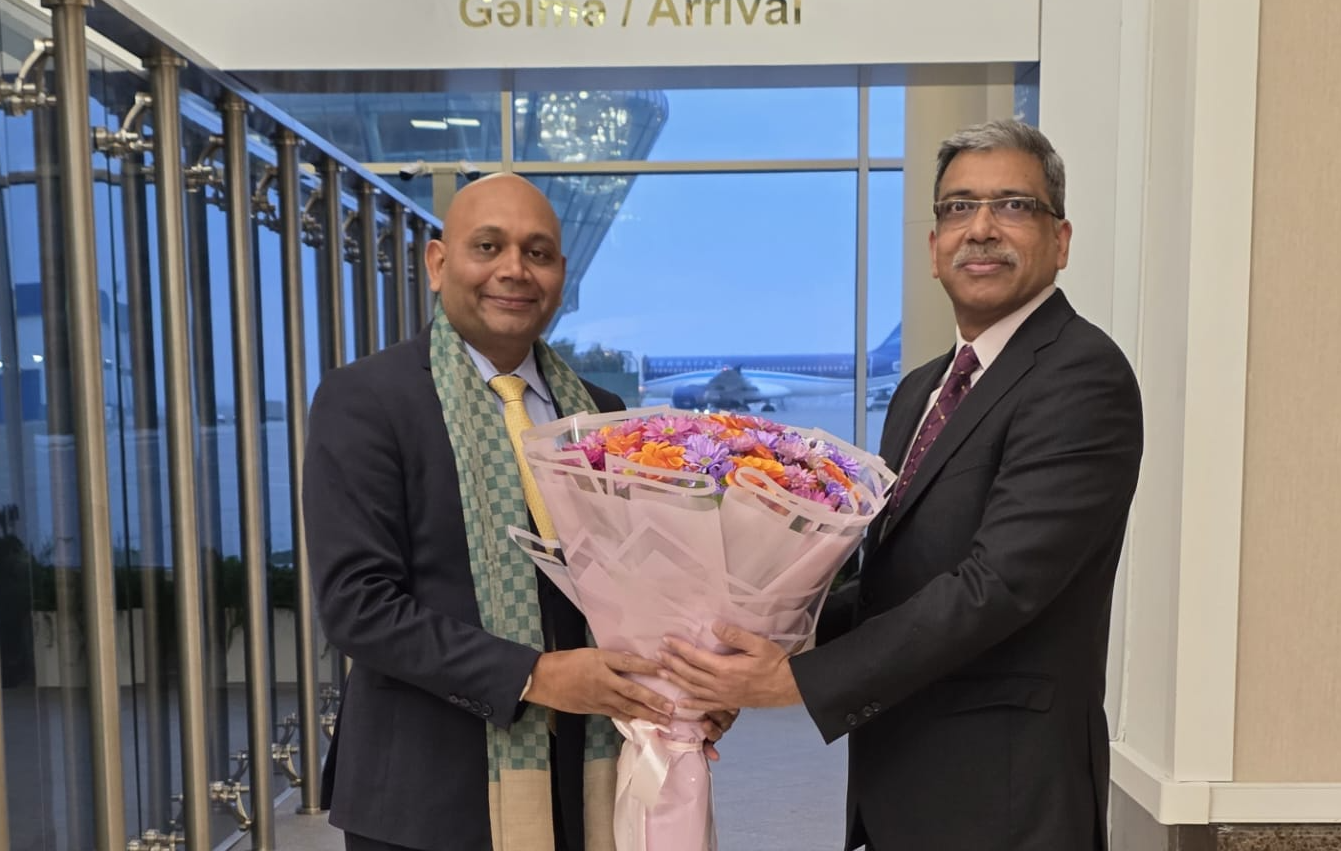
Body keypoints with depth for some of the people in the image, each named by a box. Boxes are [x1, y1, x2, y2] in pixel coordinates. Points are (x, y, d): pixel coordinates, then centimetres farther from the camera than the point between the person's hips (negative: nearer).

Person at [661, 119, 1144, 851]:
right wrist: (775, 644, -2)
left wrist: (798, 678, -25)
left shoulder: (1083, 376, -16)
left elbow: (998, 581, -25)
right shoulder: (921, 389, 10)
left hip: (1003, 790, -7)